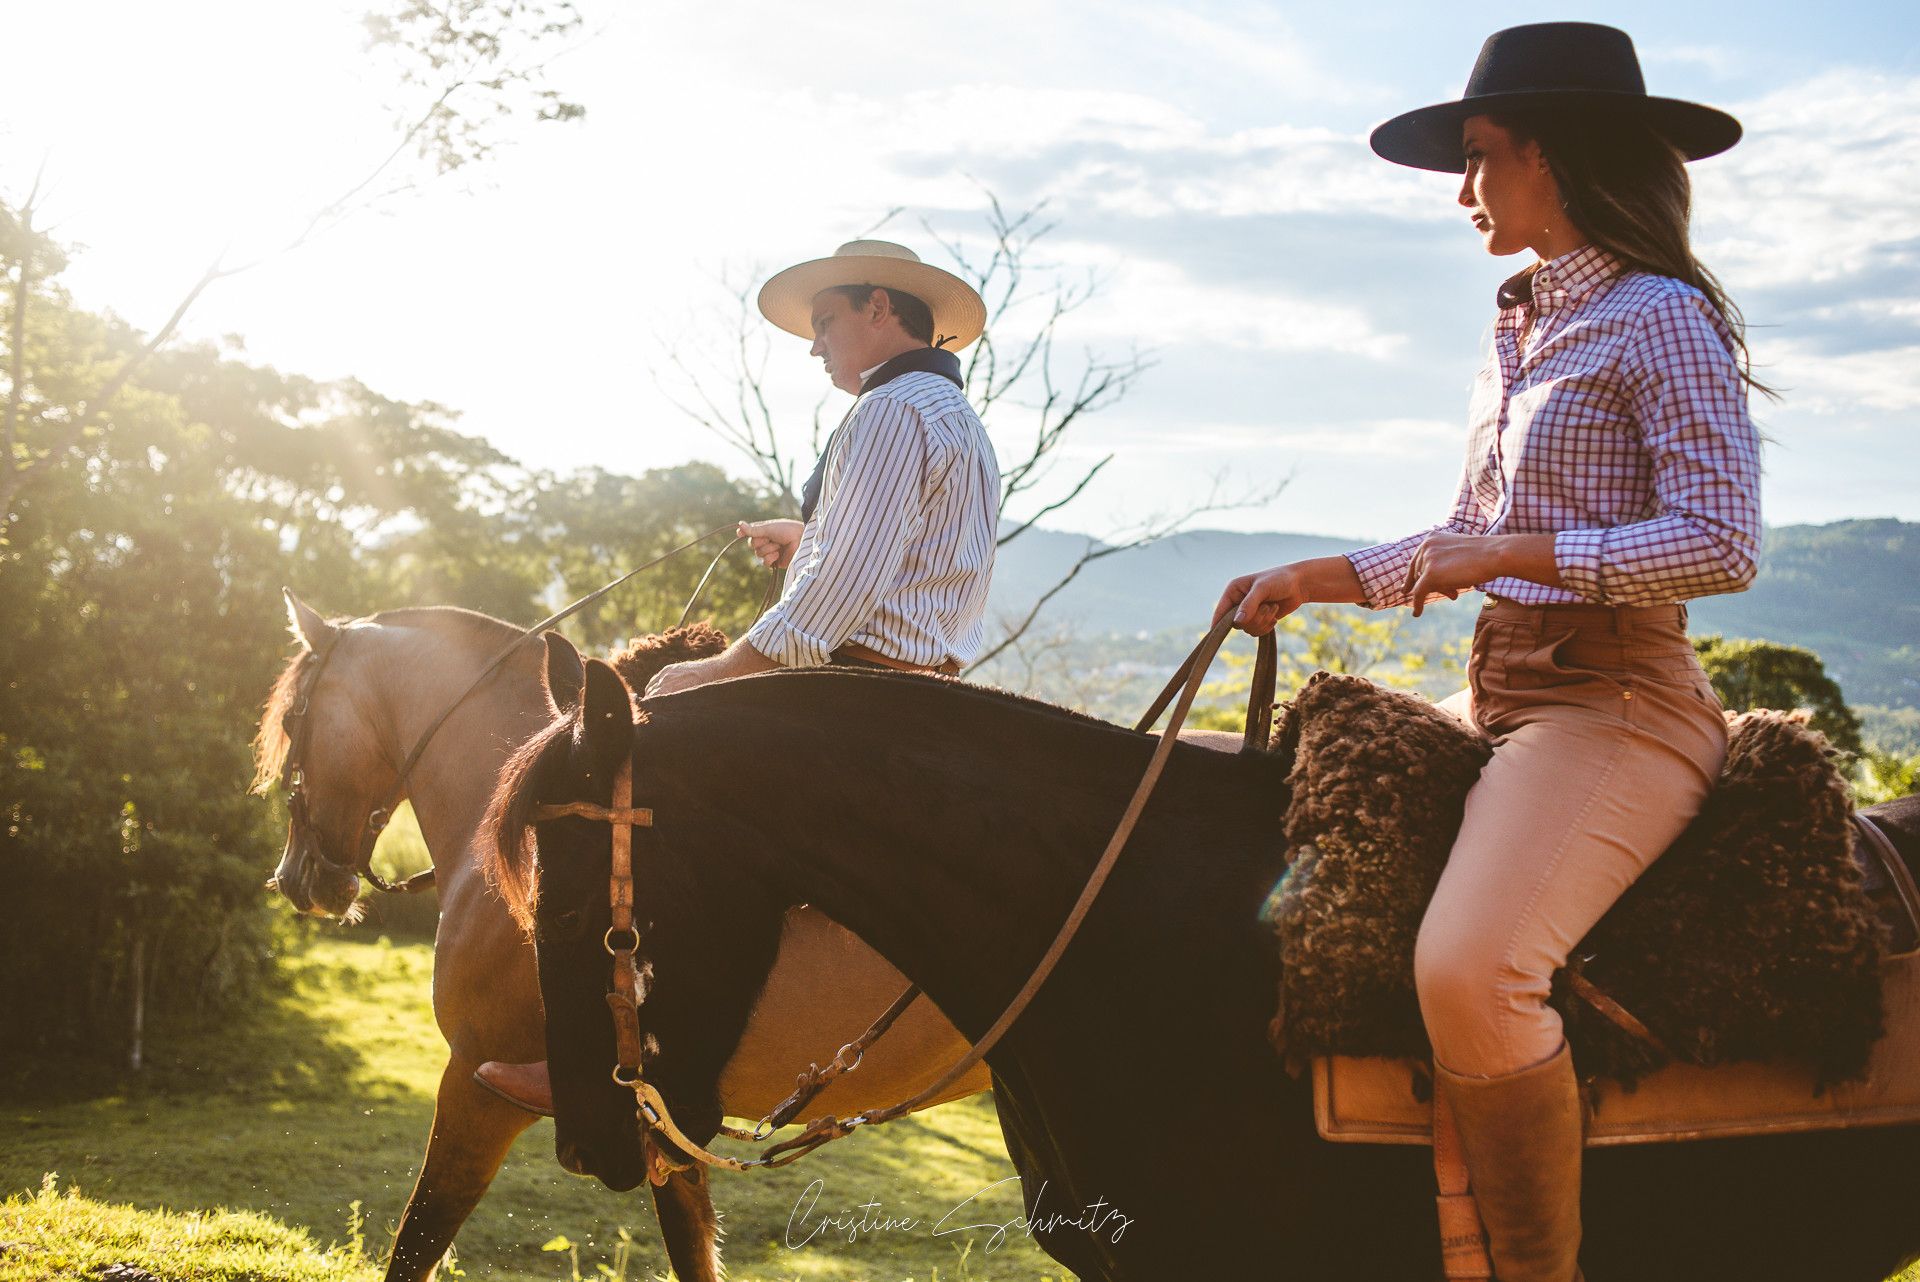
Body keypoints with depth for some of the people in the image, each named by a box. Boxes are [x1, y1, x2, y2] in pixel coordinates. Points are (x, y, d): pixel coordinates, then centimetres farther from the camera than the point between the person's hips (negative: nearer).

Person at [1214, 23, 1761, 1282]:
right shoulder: (1521, 331, 17)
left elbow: (1721, 542, -18)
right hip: (1497, 693, 10)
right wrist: (1312, 580, 13)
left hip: (1615, 702, -10)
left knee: (1469, 967, -30)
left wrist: (1513, 553, -21)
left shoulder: (1661, 319, -9)